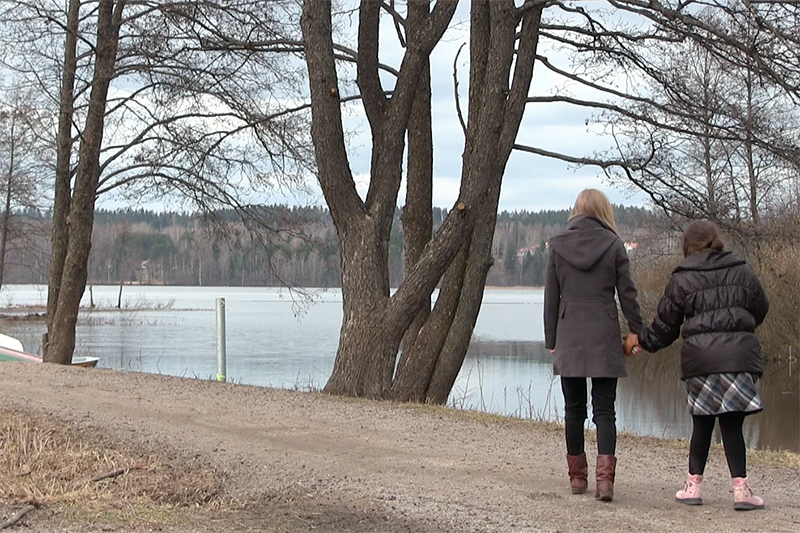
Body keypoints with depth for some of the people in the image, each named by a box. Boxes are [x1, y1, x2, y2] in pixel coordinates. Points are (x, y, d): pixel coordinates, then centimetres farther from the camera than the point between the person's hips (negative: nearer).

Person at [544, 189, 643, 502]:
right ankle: (605, 476, -11)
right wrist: (638, 332, 9)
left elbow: (551, 296, 6)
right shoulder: (613, 245, -2)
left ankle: (577, 476, 18)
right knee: (604, 409, 1)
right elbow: (627, 294, 0)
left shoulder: (557, 245, 3)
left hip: (569, 336, 2)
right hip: (604, 336, -1)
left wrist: (551, 340, 12)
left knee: (574, 409, 11)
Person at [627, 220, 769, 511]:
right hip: (740, 355, 1)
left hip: (699, 357, -1)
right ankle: (741, 488, -5)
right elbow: (760, 309, 21)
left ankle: (694, 485, 13)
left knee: (702, 422, 11)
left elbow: (665, 324, 10)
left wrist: (641, 340, 28)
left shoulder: (682, 279, 5)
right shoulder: (741, 271, 10)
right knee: (732, 423, 1)